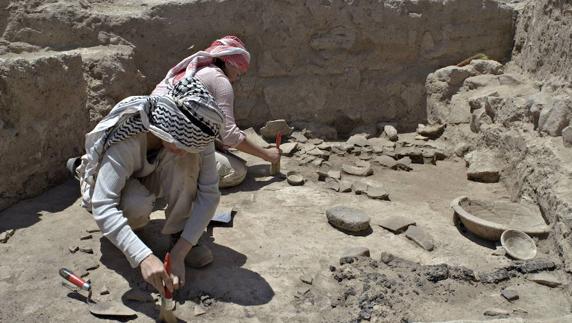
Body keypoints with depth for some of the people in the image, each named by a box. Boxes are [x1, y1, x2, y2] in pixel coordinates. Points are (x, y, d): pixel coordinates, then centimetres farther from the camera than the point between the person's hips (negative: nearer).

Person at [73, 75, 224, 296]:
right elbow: (102, 206, -46)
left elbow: (210, 193, -29)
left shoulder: (195, 136, -28)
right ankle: (134, 222, -2)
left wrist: (179, 252, -37)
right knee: (137, 204, -38)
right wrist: (144, 257, -57)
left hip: (153, 178, 3)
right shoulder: (127, 140, -39)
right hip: (113, 183, -2)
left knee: (188, 160, -30)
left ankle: (179, 234, -14)